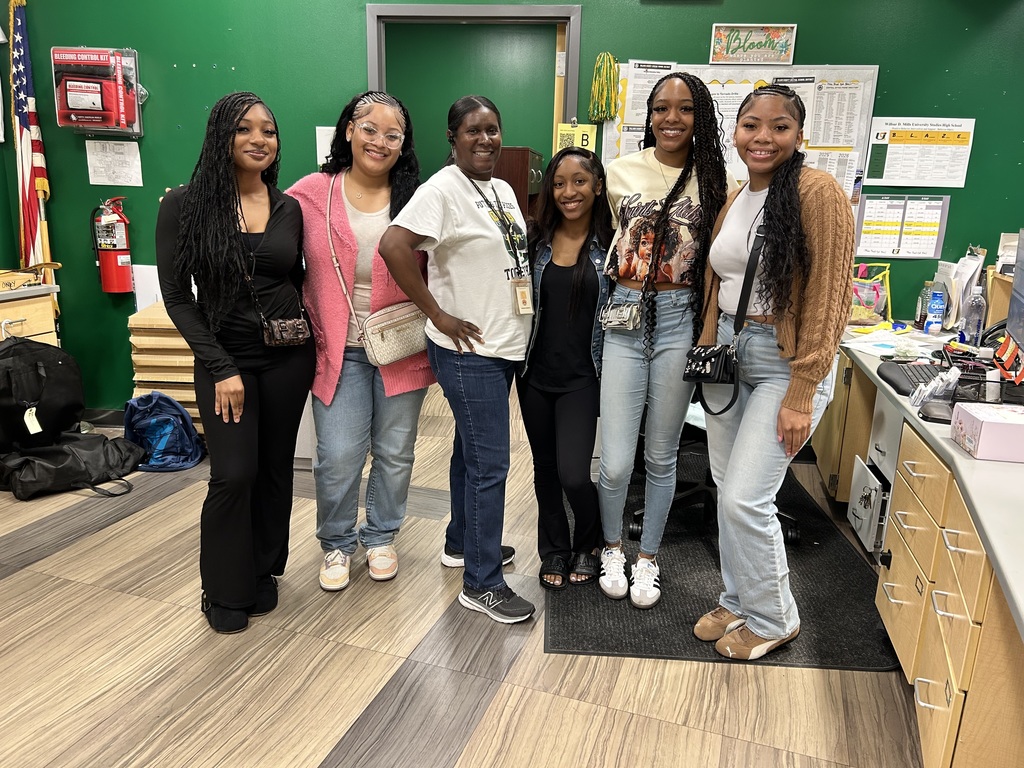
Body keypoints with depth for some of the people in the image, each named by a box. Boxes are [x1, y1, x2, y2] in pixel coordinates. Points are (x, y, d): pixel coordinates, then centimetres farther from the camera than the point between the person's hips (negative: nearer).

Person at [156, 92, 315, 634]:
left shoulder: (288, 208, 3)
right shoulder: (185, 205, -7)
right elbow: (177, 296, -7)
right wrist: (221, 367, -12)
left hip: (289, 356, 3)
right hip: (226, 358, -3)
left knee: (275, 468, 10)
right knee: (234, 474, -6)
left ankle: (263, 572, 31)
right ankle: (226, 591, 16)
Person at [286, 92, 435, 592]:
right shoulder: (311, 194, -2)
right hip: (339, 350, -1)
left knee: (395, 452, 12)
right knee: (338, 456, 1)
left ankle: (381, 536, 36)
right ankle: (337, 543, 27)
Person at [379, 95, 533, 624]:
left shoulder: (503, 190, 12)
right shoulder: (443, 189, -15)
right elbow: (393, 245, -27)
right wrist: (439, 315, -22)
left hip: (504, 346, 9)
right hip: (469, 350, -9)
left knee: (473, 451, 20)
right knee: (490, 464, -4)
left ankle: (462, 543, 39)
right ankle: (482, 584, 10)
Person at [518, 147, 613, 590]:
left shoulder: (610, 243, -6)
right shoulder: (535, 238, 0)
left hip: (581, 376, -3)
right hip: (536, 373, 3)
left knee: (573, 475, -8)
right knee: (545, 470, 14)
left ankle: (589, 543, 23)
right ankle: (554, 550, 36)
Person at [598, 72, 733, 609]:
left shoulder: (715, 181, 2)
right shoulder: (619, 172, 3)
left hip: (680, 321, 0)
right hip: (624, 318, 0)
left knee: (661, 456, 12)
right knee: (615, 463, -2)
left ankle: (648, 556, 34)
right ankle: (612, 547, 29)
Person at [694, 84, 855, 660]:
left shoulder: (818, 192, -11)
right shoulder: (731, 200, 10)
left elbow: (830, 296, -15)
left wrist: (802, 394, -17)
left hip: (785, 362, -6)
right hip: (728, 354, 7)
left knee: (746, 498, -8)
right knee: (728, 490, 12)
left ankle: (773, 619, 18)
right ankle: (738, 602, 32)